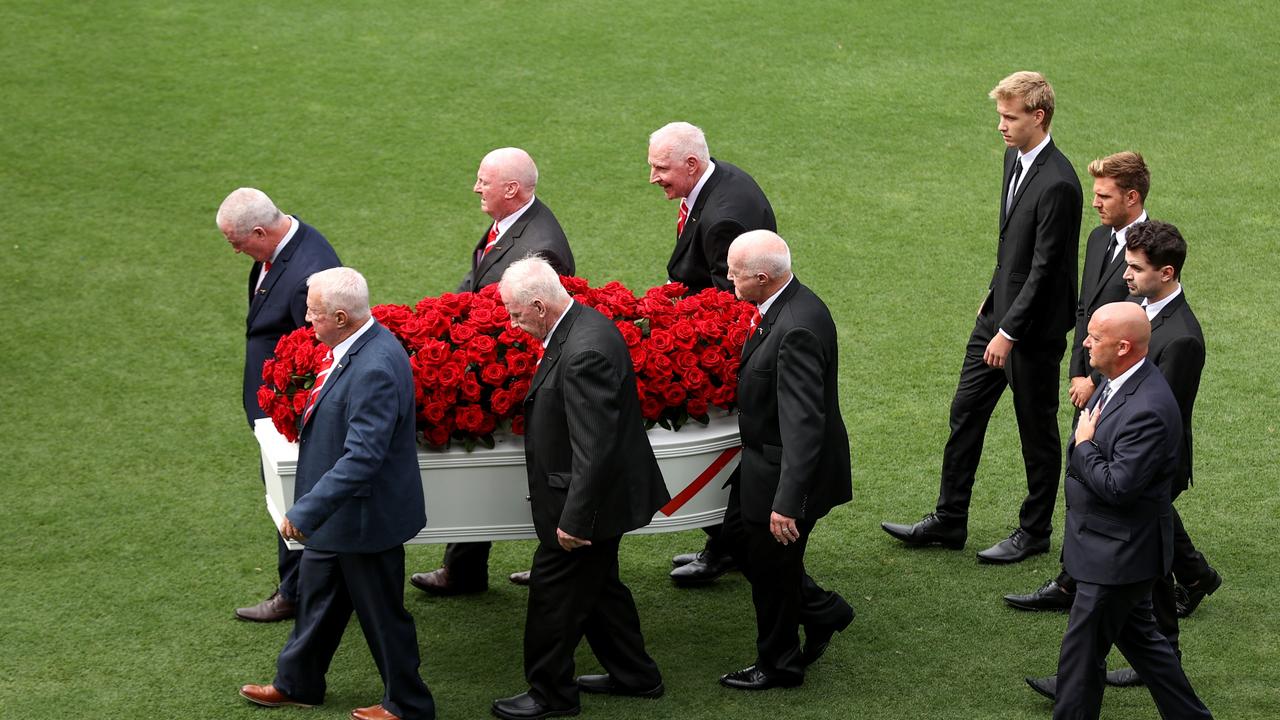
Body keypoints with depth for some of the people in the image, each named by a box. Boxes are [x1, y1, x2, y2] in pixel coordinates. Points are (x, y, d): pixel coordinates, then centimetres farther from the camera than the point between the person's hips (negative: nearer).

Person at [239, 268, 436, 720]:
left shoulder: (375, 369, -33)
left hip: (364, 517, -10)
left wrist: (305, 512, -30)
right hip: (336, 511, 10)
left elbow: (362, 458, -34)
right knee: (317, 597, 25)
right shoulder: (353, 347, -1)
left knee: (382, 613, 9)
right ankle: (297, 683, 44)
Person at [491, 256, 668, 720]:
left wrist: (574, 519, -24)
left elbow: (594, 449, -29)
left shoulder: (584, 352, -29)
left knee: (554, 591, 3)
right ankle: (633, 675, 36)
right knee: (597, 586, 23)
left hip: (589, 497, -10)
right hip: (603, 492, 10)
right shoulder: (583, 325, 3)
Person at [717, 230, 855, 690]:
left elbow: (803, 423, -34)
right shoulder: (786, 304, -2)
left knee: (771, 566, 9)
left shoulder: (797, 330, -32)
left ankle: (778, 665, 31)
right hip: (764, 459, 10)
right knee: (739, 533, 25)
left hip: (785, 469, -10)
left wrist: (787, 502, -35)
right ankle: (821, 611, 37)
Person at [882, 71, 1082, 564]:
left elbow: (1044, 267, -23)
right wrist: (993, 297, 18)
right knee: (965, 413, 14)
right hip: (1000, 310, 9)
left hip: (1034, 325, -9)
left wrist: (1009, 331, -21)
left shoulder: (1057, 185, -25)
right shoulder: (1015, 158, 5)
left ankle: (1035, 532, 21)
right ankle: (948, 522, 24)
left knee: (1037, 429, 6)